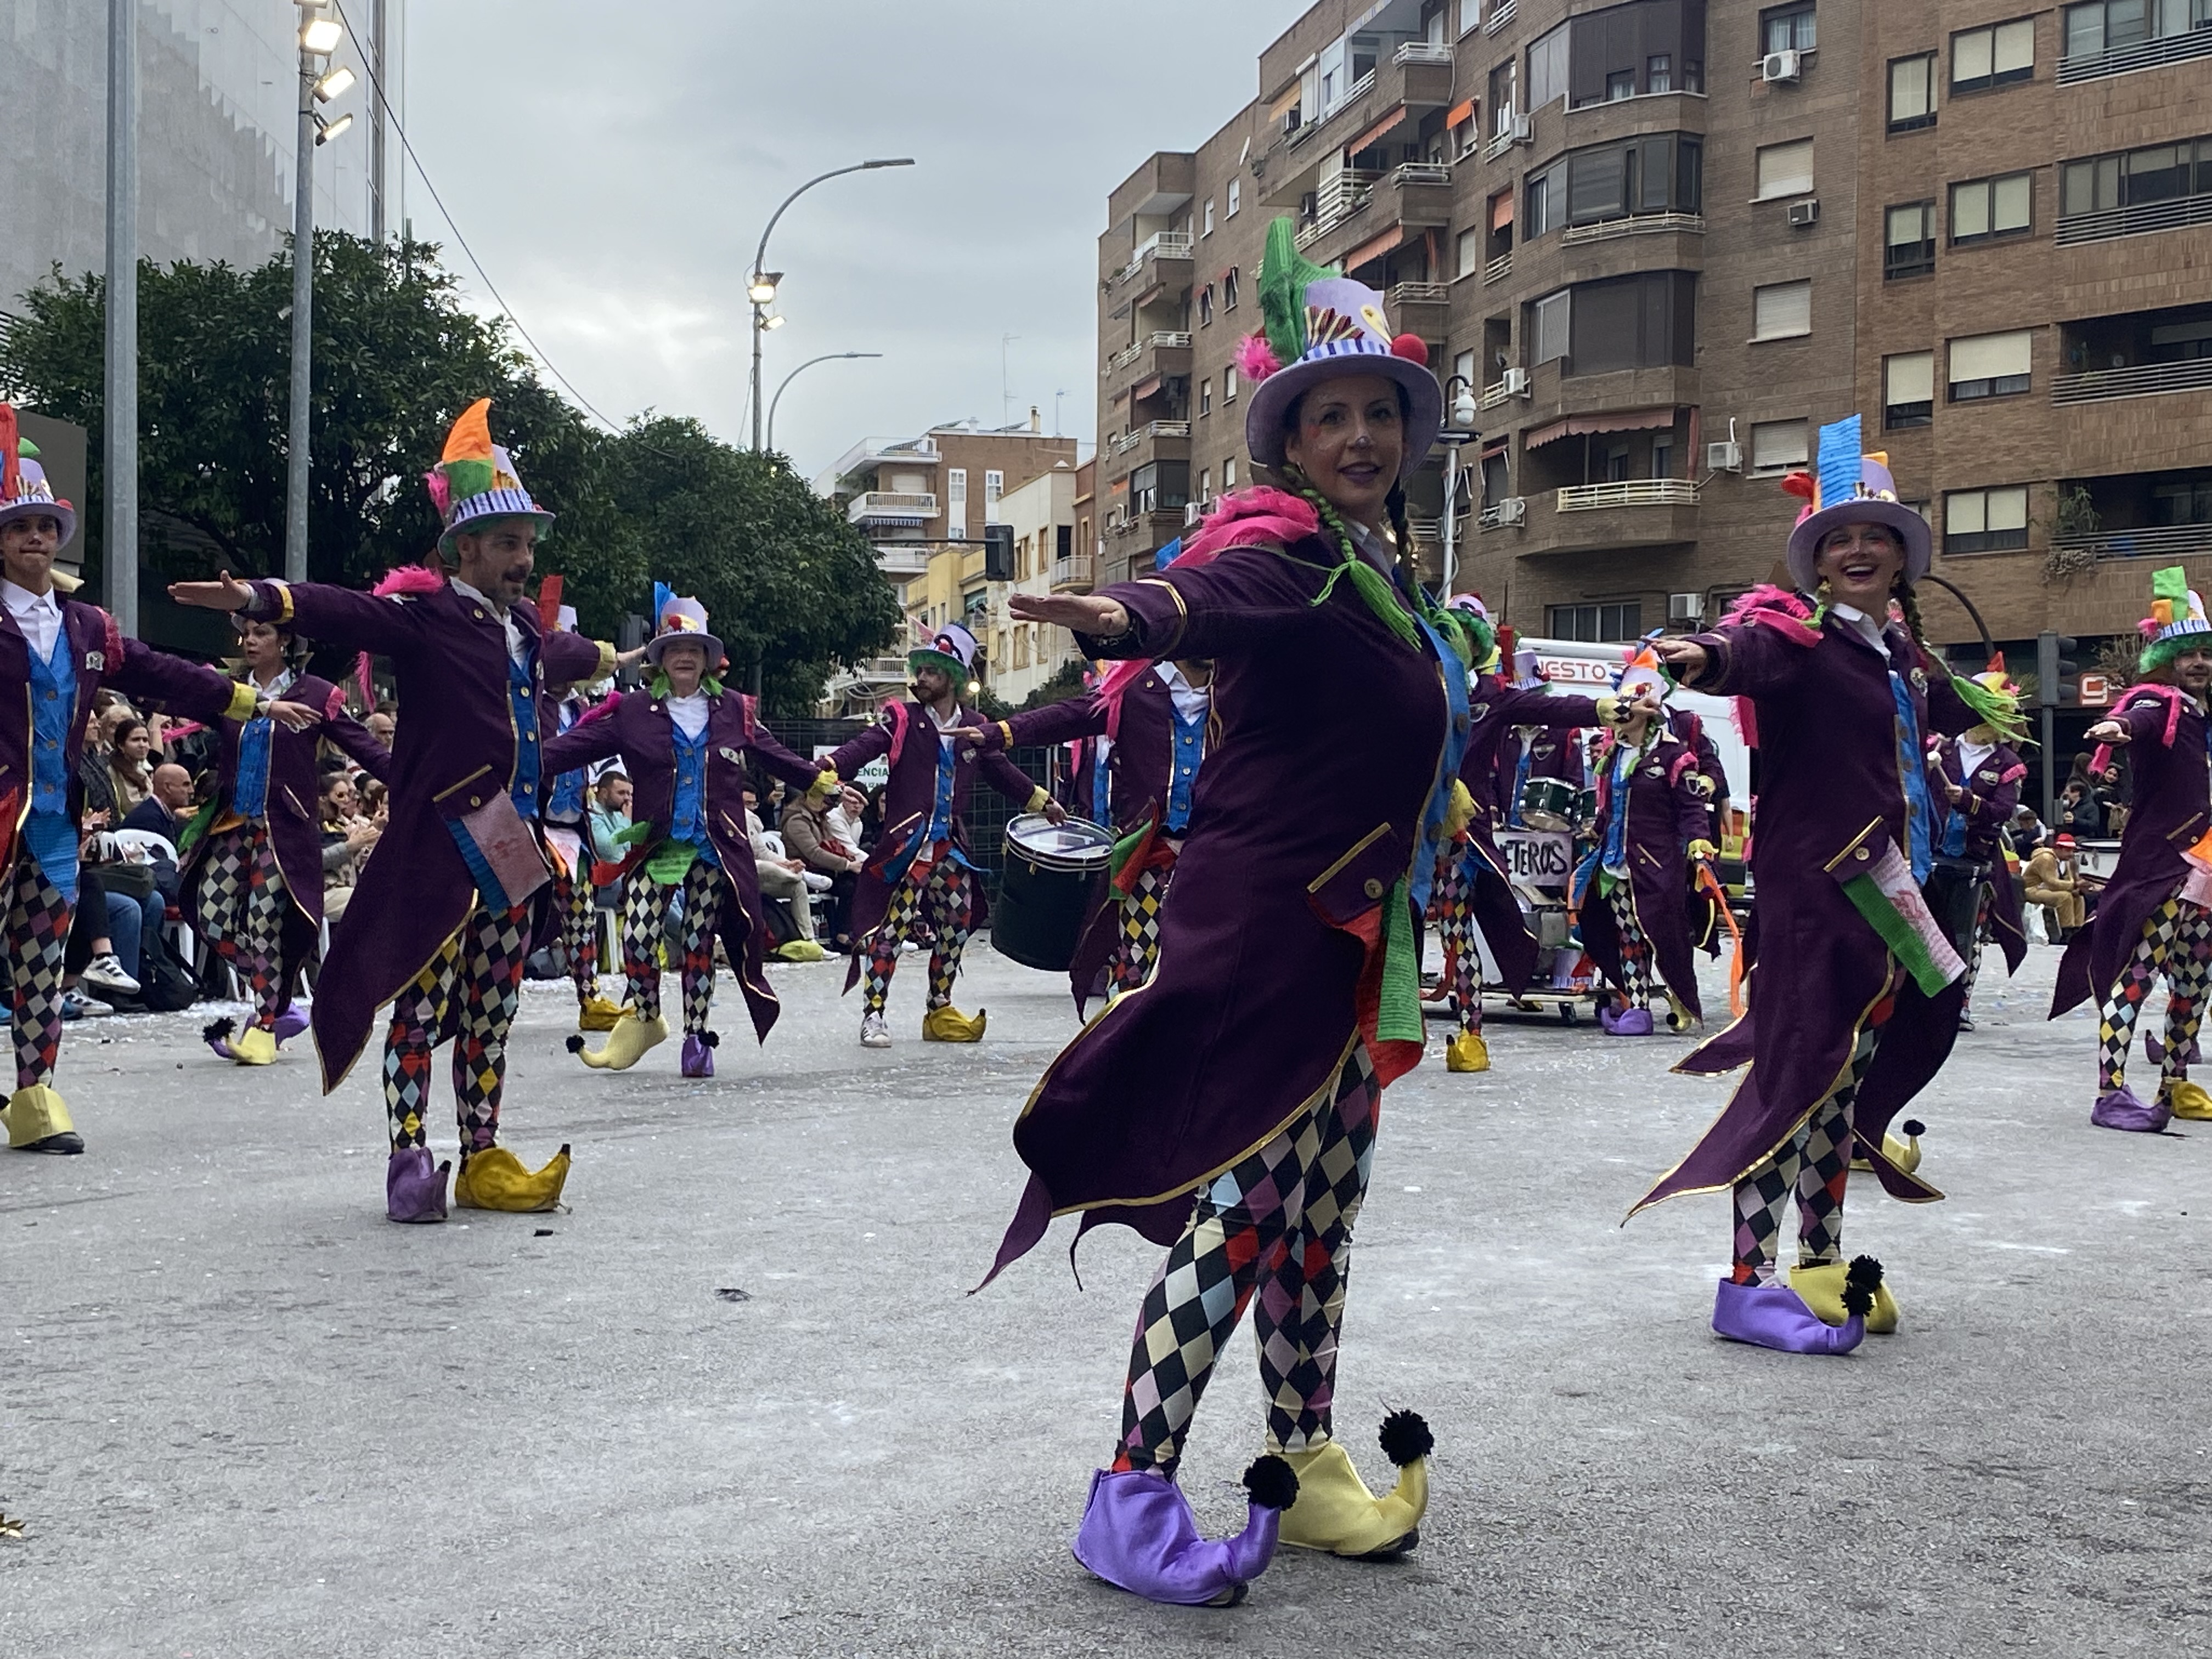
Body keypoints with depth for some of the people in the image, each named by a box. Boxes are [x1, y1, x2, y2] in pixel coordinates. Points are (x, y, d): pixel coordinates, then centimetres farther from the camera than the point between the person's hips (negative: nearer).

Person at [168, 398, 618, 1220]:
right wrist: (259, 598, -44)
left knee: (490, 1009, 11)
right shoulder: (425, 614, -8)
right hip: (439, 845, -7)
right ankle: (410, 1161, 1)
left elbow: (562, 655, 40)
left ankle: (483, 1161, 17)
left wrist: (605, 657, 61)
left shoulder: (524, 625, 16)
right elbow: (346, 612, -26)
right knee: (422, 1002, -4)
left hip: (511, 848, 7)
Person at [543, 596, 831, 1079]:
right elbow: (575, 745, -6)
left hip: (715, 848, 1)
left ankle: (697, 1035, 18)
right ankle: (645, 1018, 16)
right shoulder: (633, 711, -1)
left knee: (700, 944, 6)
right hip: (655, 845, -1)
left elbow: (775, 756, 12)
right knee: (638, 937, -10)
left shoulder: (733, 710, 5)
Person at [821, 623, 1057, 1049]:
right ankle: (873, 1015, -6)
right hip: (906, 844, -5)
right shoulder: (902, 718, -1)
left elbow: (1002, 771, 24)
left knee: (957, 927, 10)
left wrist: (1041, 802, 28)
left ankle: (939, 1013, 23)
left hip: (950, 847, 5)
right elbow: (865, 747, -16)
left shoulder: (975, 727, 11)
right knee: (892, 926, -10)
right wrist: (829, 768, -33)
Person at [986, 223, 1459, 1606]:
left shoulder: (1387, 560, 14)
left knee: (1323, 1205, 16)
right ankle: (1134, 1496, -3)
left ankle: (1307, 1465, 29)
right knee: (1242, 1203, -10)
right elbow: (1219, 587, -39)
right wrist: (1136, 613, -58)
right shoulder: (1283, 541, -13)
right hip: (1264, 914, -9)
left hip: (1358, 926, 9)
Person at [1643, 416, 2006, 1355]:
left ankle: (1821, 1264, 23)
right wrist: (1704, 657, -57)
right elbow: (1754, 653, -34)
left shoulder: (1901, 657, 15)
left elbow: (1945, 707, 38)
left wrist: (1989, 710, 58)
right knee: (1798, 1069, -11)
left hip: (1886, 891, 8)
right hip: (1810, 889, -8)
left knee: (1850, 1074, 13)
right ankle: (1748, 1284, -8)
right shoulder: (1800, 635, -10)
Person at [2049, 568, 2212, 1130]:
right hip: (2155, 866, -9)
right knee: (2135, 974, -14)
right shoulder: (2160, 703, -8)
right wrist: (2115, 725, -56)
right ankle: (2111, 1093, -17)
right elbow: (2139, 719, -34)